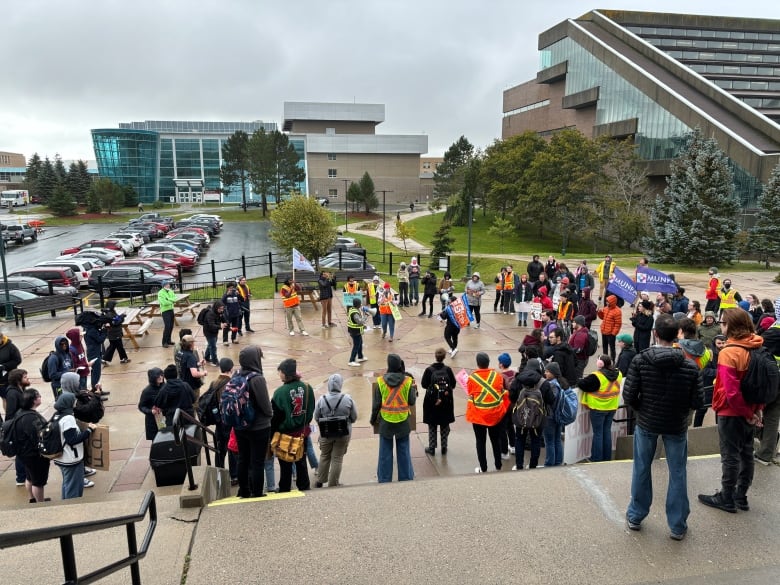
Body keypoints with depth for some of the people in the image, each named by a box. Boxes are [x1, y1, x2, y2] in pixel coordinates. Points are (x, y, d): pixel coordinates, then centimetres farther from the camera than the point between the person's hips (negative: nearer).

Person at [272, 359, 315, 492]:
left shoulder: (280, 392, -23)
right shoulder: (307, 388, -7)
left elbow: (275, 416, -17)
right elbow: (311, 411, 4)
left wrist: (273, 432, -4)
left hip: (285, 433, -5)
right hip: (302, 432, 5)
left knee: (285, 465, 10)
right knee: (301, 462, 19)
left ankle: (284, 490, 20)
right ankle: (304, 487, 29)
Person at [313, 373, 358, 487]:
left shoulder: (322, 399, -13)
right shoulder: (348, 399, -15)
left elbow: (316, 418, -2)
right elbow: (354, 417, -4)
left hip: (326, 434, 1)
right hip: (343, 434, -1)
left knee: (324, 457, 21)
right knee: (337, 459, 10)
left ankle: (320, 481, 31)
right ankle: (333, 485, 16)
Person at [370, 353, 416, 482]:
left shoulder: (380, 381, -9)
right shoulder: (407, 380, -10)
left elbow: (376, 404, -4)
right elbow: (411, 401, -5)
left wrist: (373, 419, 10)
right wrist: (414, 389, 13)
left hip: (385, 422, 0)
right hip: (403, 422, 0)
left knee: (385, 453, 12)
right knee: (404, 452, 13)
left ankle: (384, 480, 19)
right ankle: (406, 478, 21)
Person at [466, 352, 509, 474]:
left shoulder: (472, 377, -14)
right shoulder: (497, 375, -8)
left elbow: (470, 395, -2)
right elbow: (502, 392, 2)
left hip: (478, 415, -2)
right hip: (495, 413, 2)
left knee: (481, 441, 10)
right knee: (496, 440, 17)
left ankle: (483, 468, 16)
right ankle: (498, 466, 27)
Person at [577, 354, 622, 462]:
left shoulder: (596, 377, -24)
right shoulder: (617, 374, -4)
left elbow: (581, 384, -22)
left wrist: (580, 381, -1)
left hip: (598, 408, -6)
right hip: (612, 407, 6)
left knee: (598, 433, 4)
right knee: (607, 431, 16)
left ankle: (596, 457, 11)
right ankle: (607, 456, 24)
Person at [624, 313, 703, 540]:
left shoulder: (640, 361, -16)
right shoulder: (690, 366, -14)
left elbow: (628, 396, -15)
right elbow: (697, 402, -10)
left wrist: (641, 409, 5)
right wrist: (680, 406, 10)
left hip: (646, 423, 0)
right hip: (676, 426, 0)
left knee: (641, 470, 16)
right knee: (678, 474, 14)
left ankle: (635, 516, 29)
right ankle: (677, 526, 24)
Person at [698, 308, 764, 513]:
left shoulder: (728, 352, -23)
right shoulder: (757, 348, 0)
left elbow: (731, 391, -25)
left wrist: (747, 412, -12)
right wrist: (757, 409, 7)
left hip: (732, 412, -7)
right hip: (750, 412, 7)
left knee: (730, 456, 4)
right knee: (746, 454, 16)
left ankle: (726, 499, 17)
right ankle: (741, 496, 28)